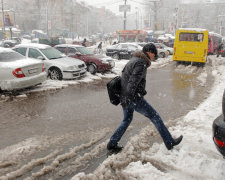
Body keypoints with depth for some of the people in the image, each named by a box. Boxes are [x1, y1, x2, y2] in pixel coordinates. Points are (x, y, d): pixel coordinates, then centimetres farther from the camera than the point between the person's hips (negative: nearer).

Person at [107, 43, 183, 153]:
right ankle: (169, 143, 13)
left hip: (125, 97, 10)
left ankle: (111, 145, 26)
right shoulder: (141, 63, -15)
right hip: (134, 98, -9)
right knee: (155, 117, 3)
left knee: (127, 120, 22)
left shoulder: (134, 60, 16)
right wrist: (127, 98, -27)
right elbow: (133, 82, -24)